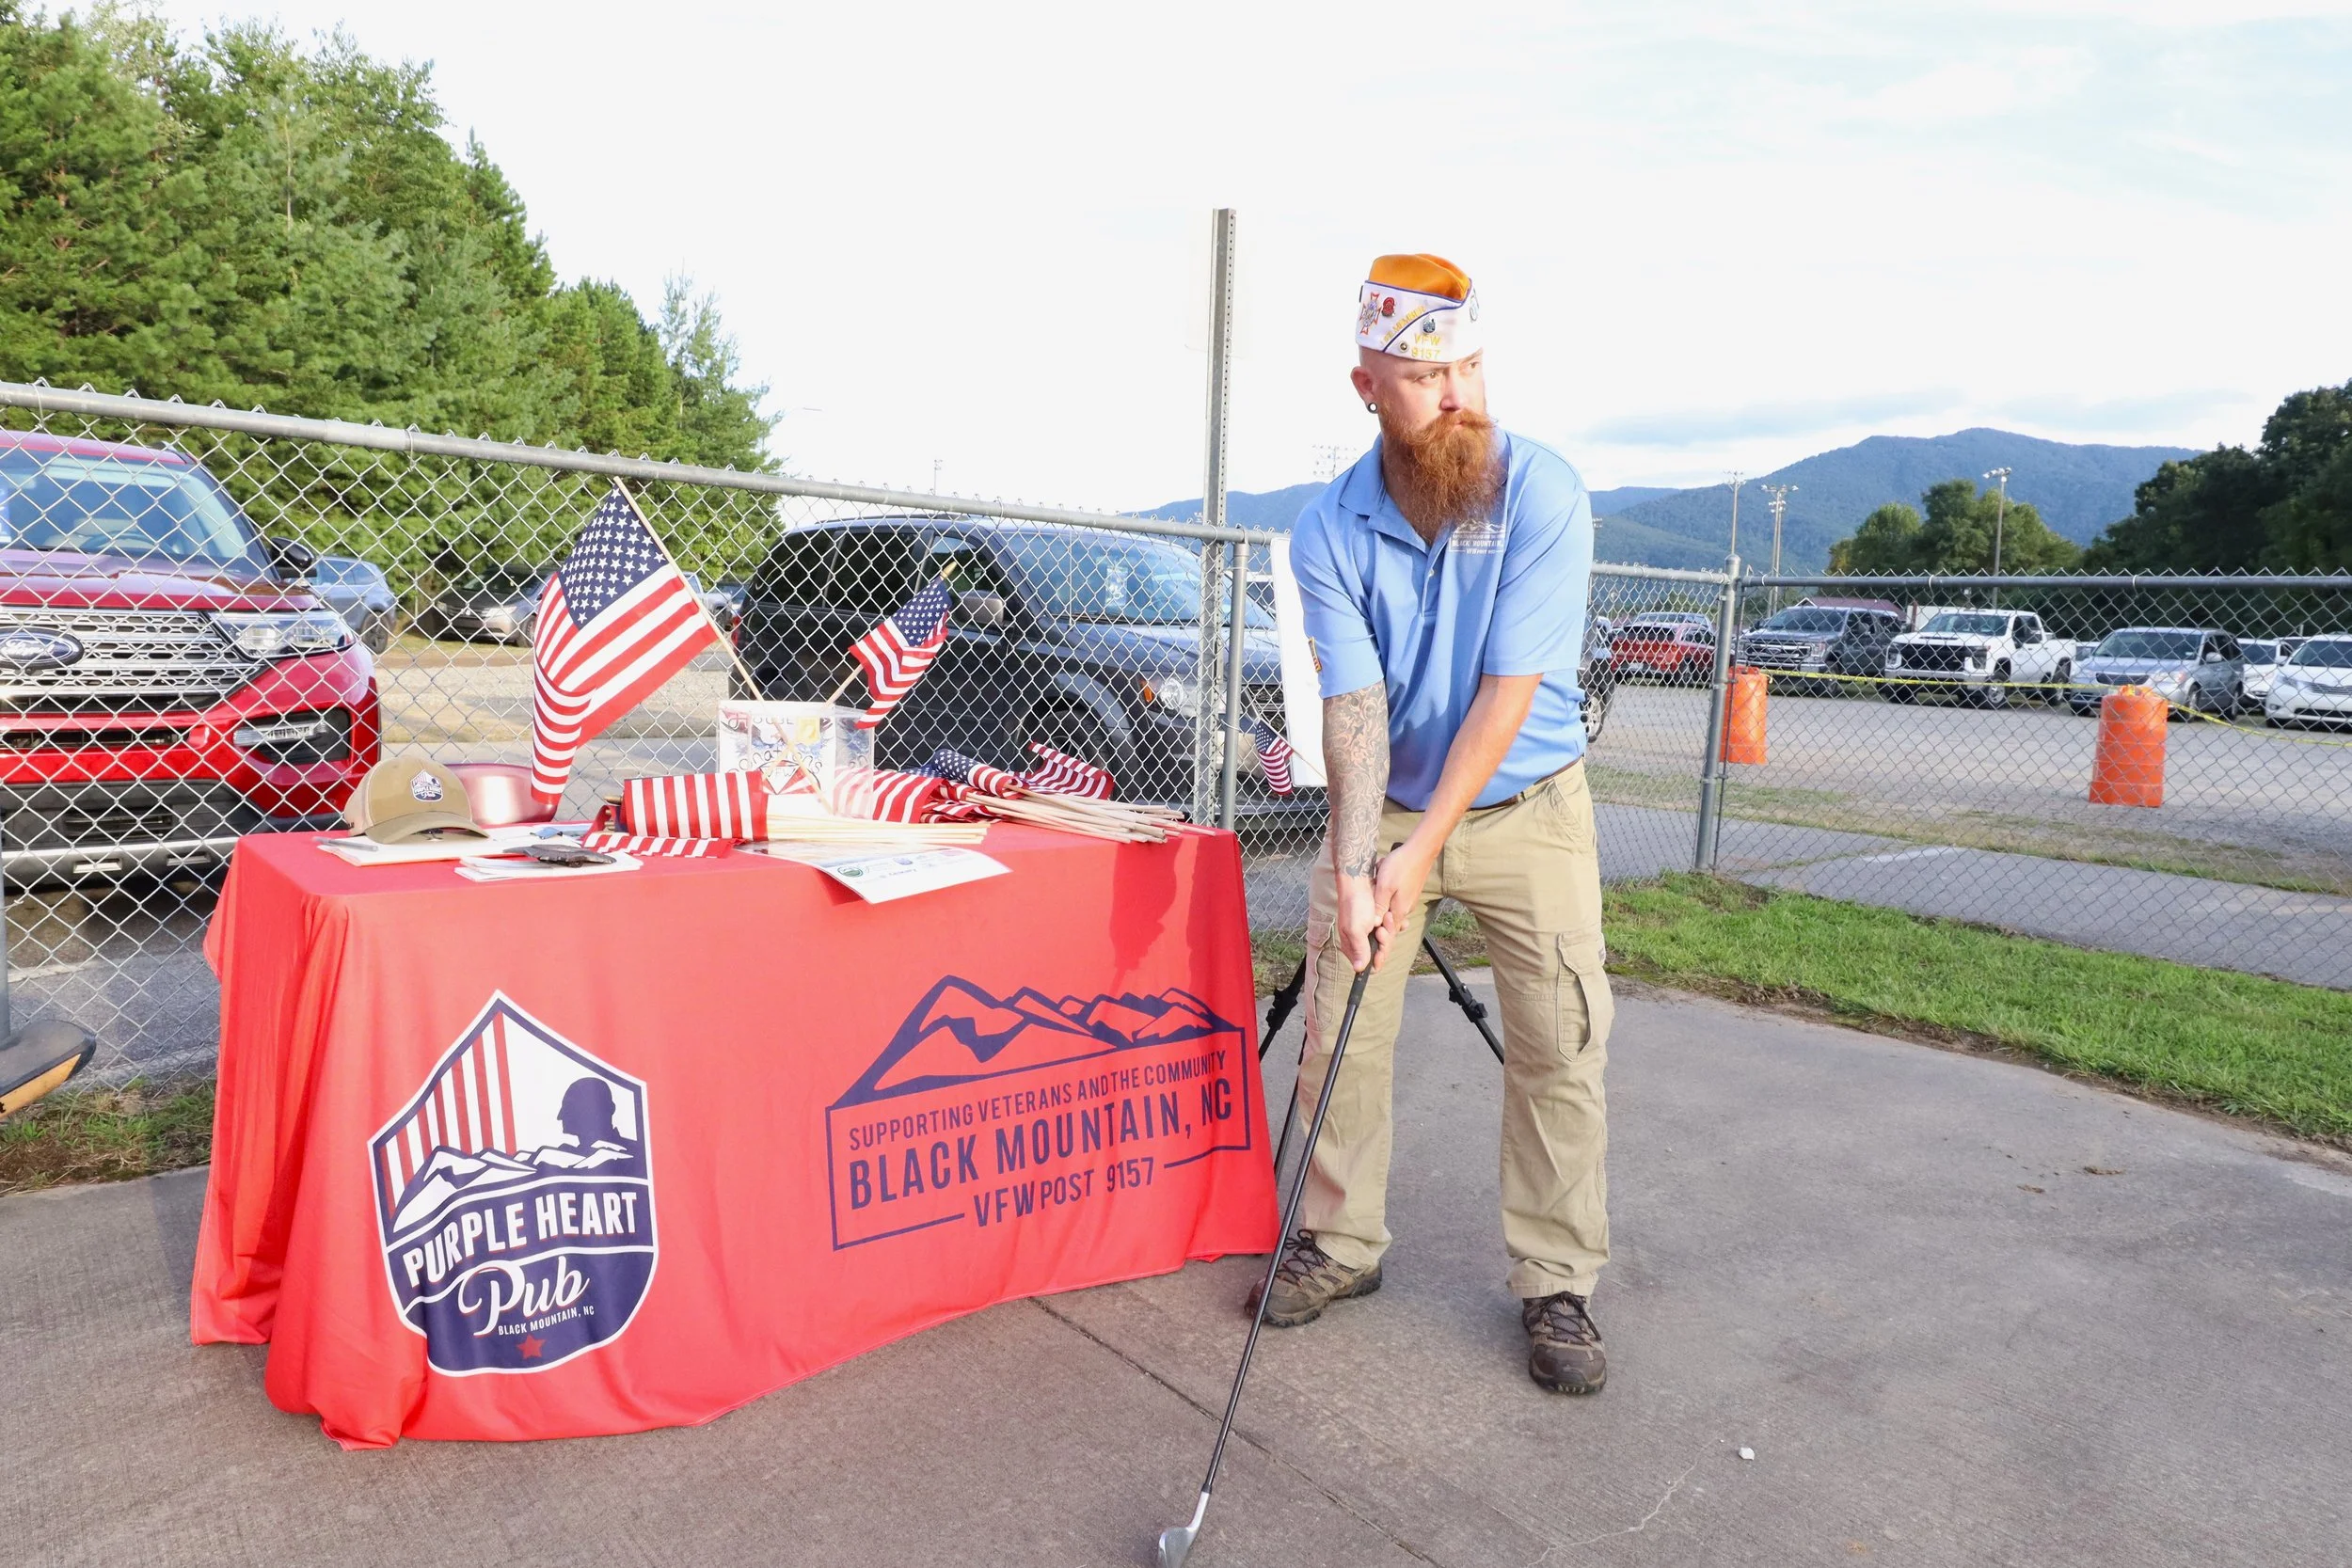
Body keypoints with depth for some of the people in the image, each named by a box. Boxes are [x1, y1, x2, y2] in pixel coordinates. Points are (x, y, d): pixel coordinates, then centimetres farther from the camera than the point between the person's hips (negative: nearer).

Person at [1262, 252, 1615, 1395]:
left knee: (1561, 1046, -1)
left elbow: (1508, 692, -23)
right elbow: (1353, 704, -18)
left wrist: (1423, 849, -26)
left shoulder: (1544, 494, -18)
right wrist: (1353, 865, -30)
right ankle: (1340, 1244, 24)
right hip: (1382, 805, 2)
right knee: (1338, 1033, 4)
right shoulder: (1330, 529, -12)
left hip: (1523, 805, -1)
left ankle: (1556, 1286, 16)